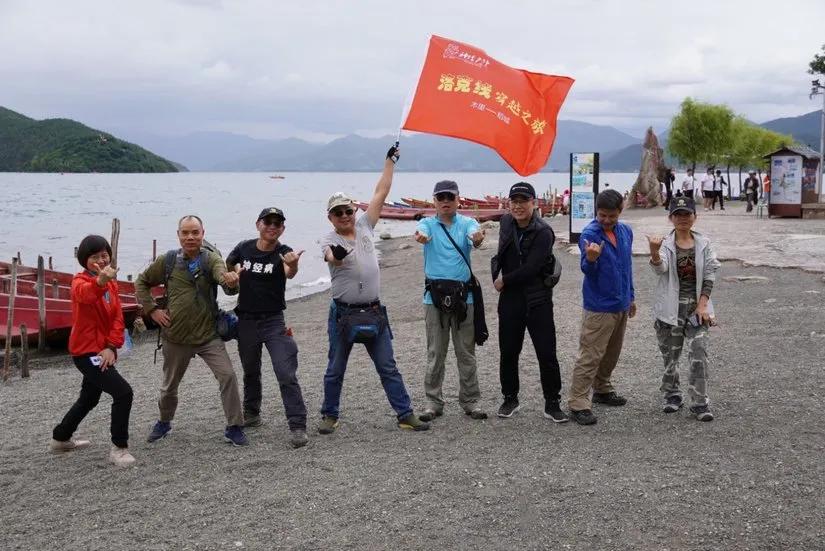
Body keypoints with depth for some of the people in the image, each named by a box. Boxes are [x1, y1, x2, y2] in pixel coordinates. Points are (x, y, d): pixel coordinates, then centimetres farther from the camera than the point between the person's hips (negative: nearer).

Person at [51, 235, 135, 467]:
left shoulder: (111, 283, 9)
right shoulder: (80, 280, -15)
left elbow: (117, 317, 2)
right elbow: (84, 293, -41)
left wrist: (112, 346, -14)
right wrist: (100, 281, -64)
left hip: (102, 350, 9)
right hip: (87, 352, -9)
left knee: (89, 398, 25)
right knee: (123, 392, -19)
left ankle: (60, 439, 44)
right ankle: (119, 448, -8)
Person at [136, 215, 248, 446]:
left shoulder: (210, 259, -7)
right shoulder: (167, 261, -2)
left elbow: (222, 274, -29)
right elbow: (141, 283, 11)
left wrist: (230, 279, -53)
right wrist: (152, 310, -1)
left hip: (208, 336, -1)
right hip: (175, 338, 2)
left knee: (228, 376, -15)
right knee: (169, 386, 16)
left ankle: (234, 428, -2)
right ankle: (164, 422, 43)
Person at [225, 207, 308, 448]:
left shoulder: (283, 253, -13)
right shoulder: (244, 248, -3)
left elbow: (290, 273, -37)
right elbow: (225, 267, 17)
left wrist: (293, 265, -60)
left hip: (274, 320, -4)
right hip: (246, 320, 4)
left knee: (286, 374, -12)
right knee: (250, 371, 20)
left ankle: (298, 426, -9)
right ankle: (251, 413, 40)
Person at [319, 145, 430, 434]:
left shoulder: (364, 227, 7)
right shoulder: (329, 239, -7)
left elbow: (380, 193, 10)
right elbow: (332, 256, -31)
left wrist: (390, 161, 12)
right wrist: (336, 255, -55)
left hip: (374, 312, 3)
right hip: (343, 314, -3)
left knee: (388, 367, 6)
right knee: (335, 370, 9)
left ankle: (405, 414, 10)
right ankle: (329, 416, 23)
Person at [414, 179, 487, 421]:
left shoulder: (467, 223, 4)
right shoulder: (428, 224, 4)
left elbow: (474, 235, -20)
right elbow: (422, 231, -21)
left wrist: (477, 238, -45)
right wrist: (420, 236, -47)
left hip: (463, 295, 0)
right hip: (435, 296, 0)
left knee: (466, 353, 7)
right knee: (435, 353, 6)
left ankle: (470, 401, 17)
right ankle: (434, 402, 15)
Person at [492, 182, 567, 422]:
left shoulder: (543, 232, -14)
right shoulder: (506, 222, 6)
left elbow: (531, 269, -20)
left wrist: (504, 280, -10)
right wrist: (497, 277, 5)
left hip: (538, 301, -5)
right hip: (510, 300, 5)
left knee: (547, 354, -1)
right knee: (508, 353, 12)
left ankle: (552, 403, 9)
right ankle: (510, 399, 28)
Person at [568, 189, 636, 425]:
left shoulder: (626, 231, 6)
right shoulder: (589, 234, -15)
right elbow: (587, 270, -23)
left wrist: (631, 296, 21)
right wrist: (590, 259, -46)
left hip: (621, 305, 7)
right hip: (599, 306, -7)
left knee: (612, 353, 19)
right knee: (590, 356, -8)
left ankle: (602, 390, 36)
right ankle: (578, 404, -5)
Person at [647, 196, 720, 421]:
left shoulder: (703, 244, 1)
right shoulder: (666, 243, -6)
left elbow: (709, 275, 1)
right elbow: (660, 268, -25)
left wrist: (702, 305, -7)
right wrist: (654, 253, -48)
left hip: (696, 307, 1)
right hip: (671, 308, -1)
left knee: (699, 355, -7)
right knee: (670, 355, 11)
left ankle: (700, 402, 0)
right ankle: (672, 395, 29)